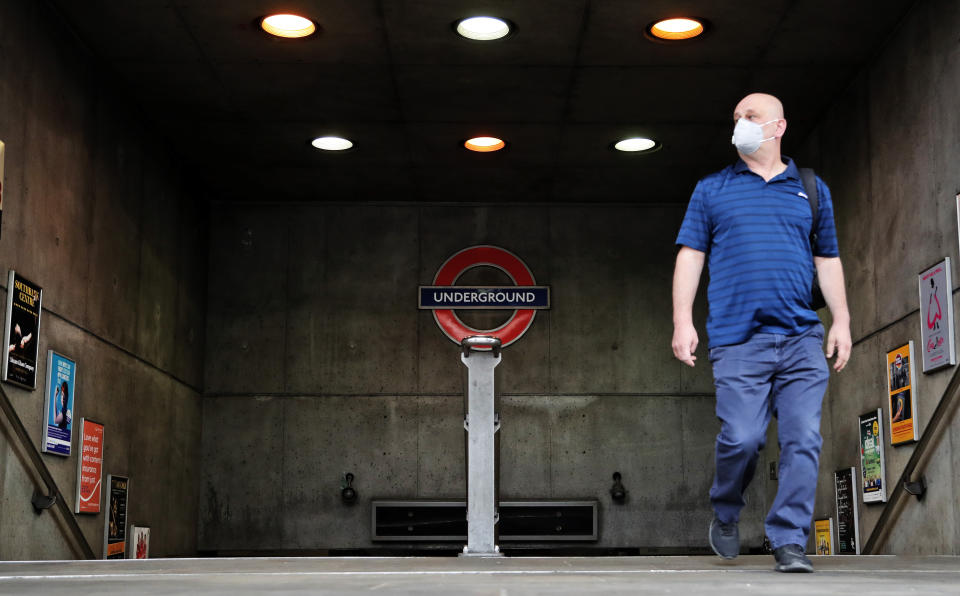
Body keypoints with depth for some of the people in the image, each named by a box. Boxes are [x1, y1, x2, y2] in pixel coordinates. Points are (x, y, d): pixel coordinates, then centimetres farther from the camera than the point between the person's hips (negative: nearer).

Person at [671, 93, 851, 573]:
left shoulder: (811, 190, 18)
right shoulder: (711, 190, 13)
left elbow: (828, 260, 19)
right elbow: (690, 257, 8)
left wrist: (841, 322, 9)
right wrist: (683, 321, -2)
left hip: (803, 339, 2)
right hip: (738, 340, -2)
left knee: (803, 440, -6)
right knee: (742, 437, -10)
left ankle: (789, 542, 1)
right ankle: (725, 515, 18)